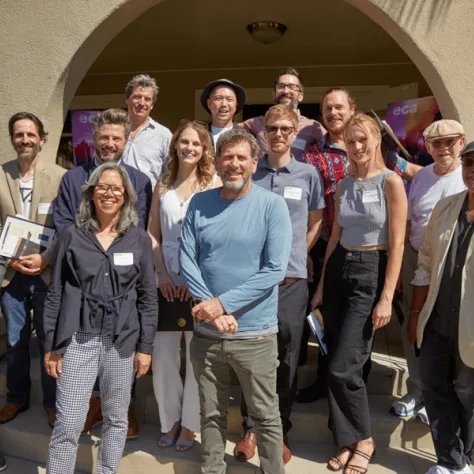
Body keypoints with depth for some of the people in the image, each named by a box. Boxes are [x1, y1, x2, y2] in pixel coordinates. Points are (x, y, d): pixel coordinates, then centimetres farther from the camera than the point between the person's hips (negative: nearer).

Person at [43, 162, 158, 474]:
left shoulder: (139, 240, 1)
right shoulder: (72, 236, 1)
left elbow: (148, 297, 3)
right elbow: (56, 293, 3)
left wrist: (145, 346, 0)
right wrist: (51, 345, 1)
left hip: (122, 341, 1)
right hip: (78, 339, -1)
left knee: (116, 419, 13)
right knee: (68, 424, 0)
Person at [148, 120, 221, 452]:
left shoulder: (213, 183, 0)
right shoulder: (163, 186, 11)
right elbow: (153, 234, 10)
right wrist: (162, 274, -3)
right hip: (168, 284, 3)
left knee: (197, 356, 5)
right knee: (162, 356, 5)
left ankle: (190, 424, 22)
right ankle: (170, 421, 24)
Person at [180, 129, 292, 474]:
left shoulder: (272, 205, -8)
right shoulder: (200, 203, 1)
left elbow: (275, 270, -15)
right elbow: (186, 261, -2)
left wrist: (223, 303, -18)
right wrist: (212, 310, -14)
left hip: (255, 333, -3)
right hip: (206, 332, 3)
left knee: (266, 416, 12)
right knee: (212, 415, 18)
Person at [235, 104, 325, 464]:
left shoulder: (308, 174, 4)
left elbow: (315, 223, 13)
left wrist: (294, 255, 7)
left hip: (291, 280, 0)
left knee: (286, 360, 8)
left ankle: (280, 432, 25)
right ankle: (250, 428, 24)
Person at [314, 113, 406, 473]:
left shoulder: (391, 181, -7)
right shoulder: (344, 185, 10)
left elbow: (397, 244, -10)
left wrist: (387, 297, -15)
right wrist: (321, 285, 12)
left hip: (372, 273, -6)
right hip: (338, 270, 6)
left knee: (343, 368, -7)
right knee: (336, 365, 9)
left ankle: (364, 440, 17)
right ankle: (347, 440, 26)